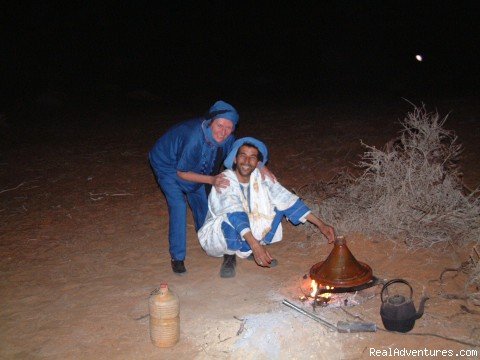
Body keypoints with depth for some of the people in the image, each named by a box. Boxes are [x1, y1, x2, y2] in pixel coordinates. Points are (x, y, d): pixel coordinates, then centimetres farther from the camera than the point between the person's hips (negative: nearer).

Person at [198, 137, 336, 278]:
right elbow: (235, 215, -40)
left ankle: (246, 251, -1)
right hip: (218, 232, -5)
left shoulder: (260, 178, -10)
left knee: (278, 206, -11)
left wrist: (321, 224, -13)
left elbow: (287, 200, -10)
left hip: (247, 233, 6)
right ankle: (230, 255, -5)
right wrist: (255, 245, -53)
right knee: (231, 223, -39)